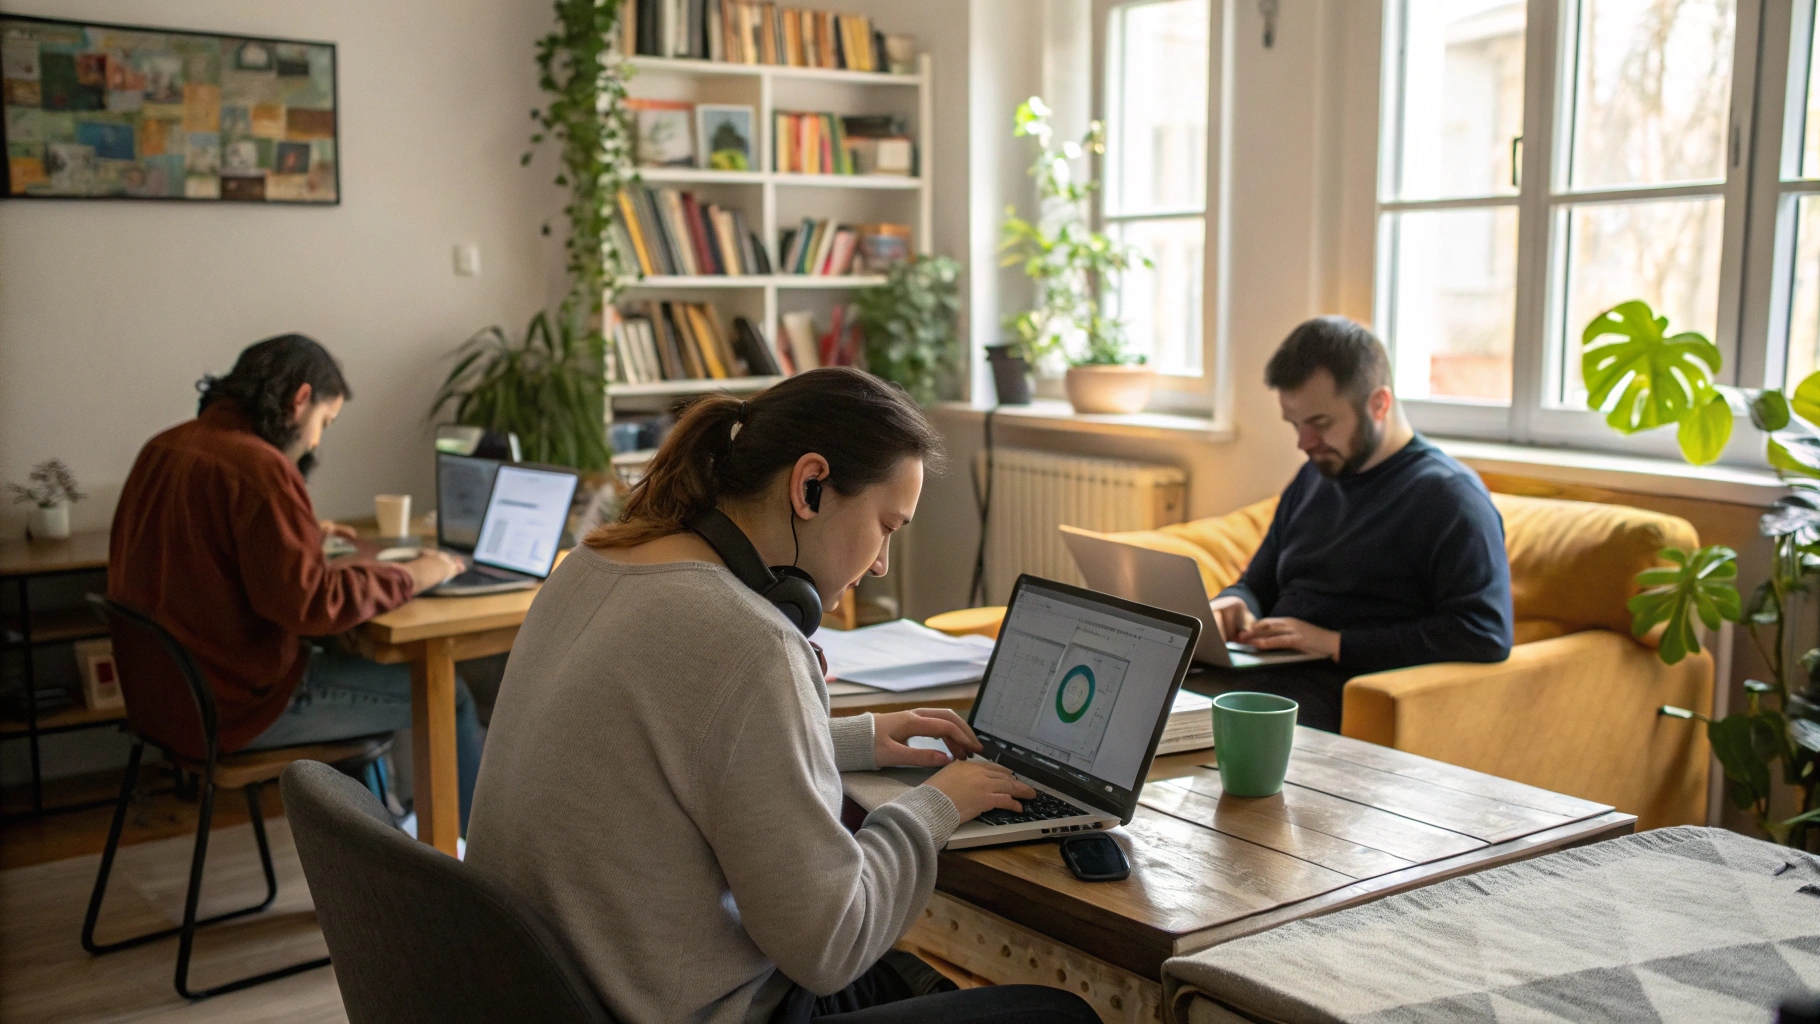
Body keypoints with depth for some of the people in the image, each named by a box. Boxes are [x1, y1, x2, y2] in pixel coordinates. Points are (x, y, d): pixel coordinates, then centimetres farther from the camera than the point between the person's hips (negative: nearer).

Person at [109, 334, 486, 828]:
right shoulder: (258, 467, -23)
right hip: (240, 705, -10)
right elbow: (309, 603, -27)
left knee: (351, 657, 29)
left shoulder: (163, 448, 6)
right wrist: (410, 576, -15)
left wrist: (304, 536, 20)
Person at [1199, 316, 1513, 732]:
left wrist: (1337, 643, -15)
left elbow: (1486, 635, -14)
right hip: (1257, 671, 7)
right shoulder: (1312, 479, 23)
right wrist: (1230, 606, 7)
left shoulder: (1449, 494, -2)